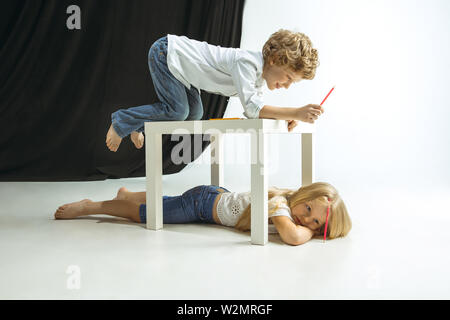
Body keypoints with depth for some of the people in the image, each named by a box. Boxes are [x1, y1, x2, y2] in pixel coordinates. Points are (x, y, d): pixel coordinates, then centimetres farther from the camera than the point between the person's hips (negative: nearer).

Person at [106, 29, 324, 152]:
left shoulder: (260, 78, -2)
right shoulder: (247, 62, -30)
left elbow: (255, 110, -3)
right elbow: (251, 108, -39)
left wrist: (284, 118, -20)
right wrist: (295, 112, -41)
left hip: (178, 58, 9)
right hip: (165, 52, -9)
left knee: (194, 113, 9)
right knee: (177, 111, -17)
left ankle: (137, 125, 25)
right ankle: (121, 121, 4)